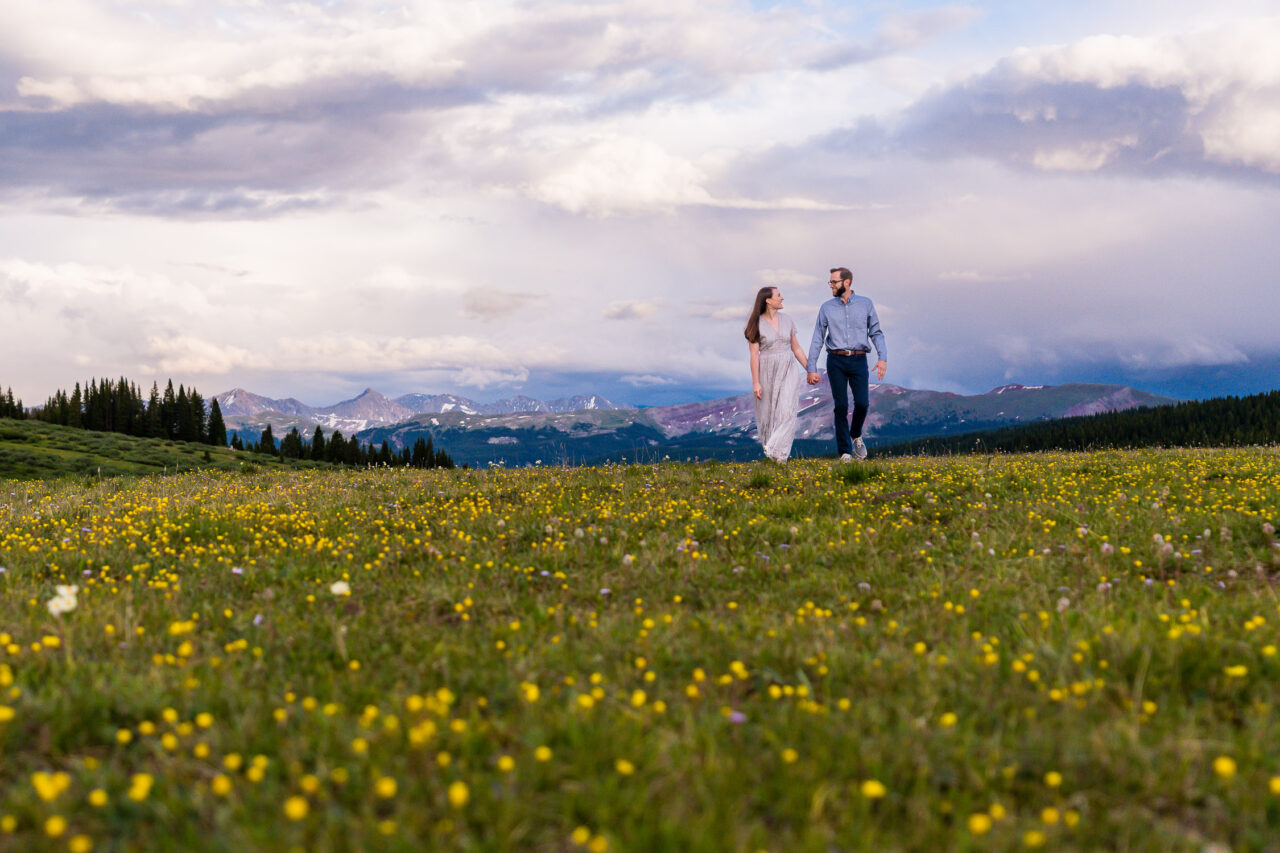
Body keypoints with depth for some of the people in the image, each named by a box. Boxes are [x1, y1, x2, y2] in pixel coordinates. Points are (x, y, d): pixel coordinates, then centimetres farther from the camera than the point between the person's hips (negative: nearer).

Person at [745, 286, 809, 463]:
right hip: (767, 372, -3)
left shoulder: (786, 320, 9)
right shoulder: (757, 324, -4)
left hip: (788, 371, 3)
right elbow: (754, 354, -7)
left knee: (787, 410, -15)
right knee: (768, 413, 1)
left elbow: (796, 348, 16)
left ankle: (779, 454, -19)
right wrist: (755, 382, -11)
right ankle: (769, 453, 16)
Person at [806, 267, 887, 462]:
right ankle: (845, 452, 3)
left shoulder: (865, 304, 7)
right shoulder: (827, 307, 7)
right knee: (841, 406, -3)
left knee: (862, 402, -11)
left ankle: (856, 435, 20)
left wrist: (883, 358, -7)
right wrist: (811, 369, 3)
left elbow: (876, 333, 7)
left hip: (859, 360, 0)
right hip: (836, 361, 0)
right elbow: (818, 339, 8)